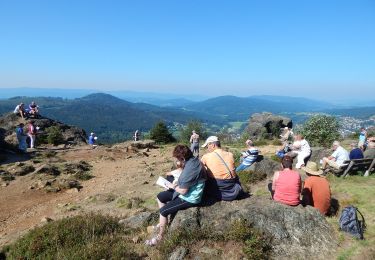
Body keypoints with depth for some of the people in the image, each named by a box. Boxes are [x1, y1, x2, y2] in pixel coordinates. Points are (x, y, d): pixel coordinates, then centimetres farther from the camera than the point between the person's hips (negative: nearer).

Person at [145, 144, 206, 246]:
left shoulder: (190, 168, -33)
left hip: (189, 198, -10)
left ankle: (160, 237, 13)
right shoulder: (193, 159, -2)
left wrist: (173, 186, -8)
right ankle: (163, 222, 28)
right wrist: (176, 184, -1)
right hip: (188, 191, 10)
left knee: (163, 211, -7)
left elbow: (183, 191, -26)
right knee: (160, 196, 14)